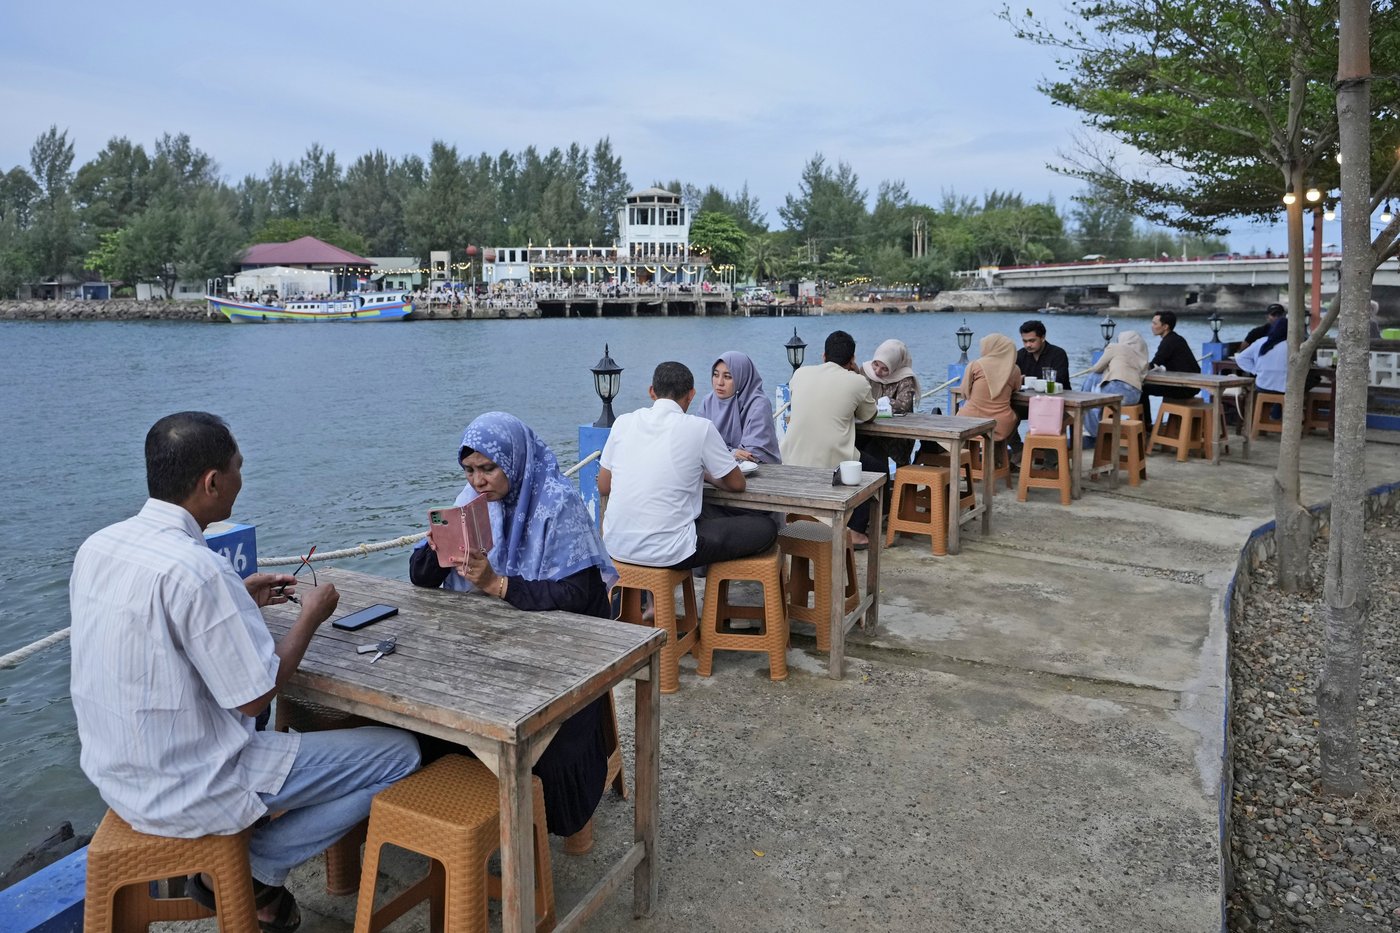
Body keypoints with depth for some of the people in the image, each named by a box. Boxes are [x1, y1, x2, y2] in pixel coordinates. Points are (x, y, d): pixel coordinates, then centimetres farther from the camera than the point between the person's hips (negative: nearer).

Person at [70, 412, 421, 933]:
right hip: (186, 793, -9)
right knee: (399, 754, -4)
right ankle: (254, 872, 6)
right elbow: (256, 694, -22)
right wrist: (311, 616, -8)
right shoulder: (195, 568, -28)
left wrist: (240, 600, 11)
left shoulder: (97, 547, -2)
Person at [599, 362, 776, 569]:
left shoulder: (623, 422, 5)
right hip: (667, 552, -6)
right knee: (765, 528, 11)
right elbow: (737, 484, 4)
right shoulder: (700, 428, -6)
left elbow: (603, 487, 14)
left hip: (615, 545, 6)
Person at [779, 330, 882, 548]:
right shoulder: (857, 382, -3)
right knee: (880, 466, 23)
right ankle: (855, 531, 14)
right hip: (833, 465, -5)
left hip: (792, 464, 5)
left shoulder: (800, 373, 7)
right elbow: (868, 416, 15)